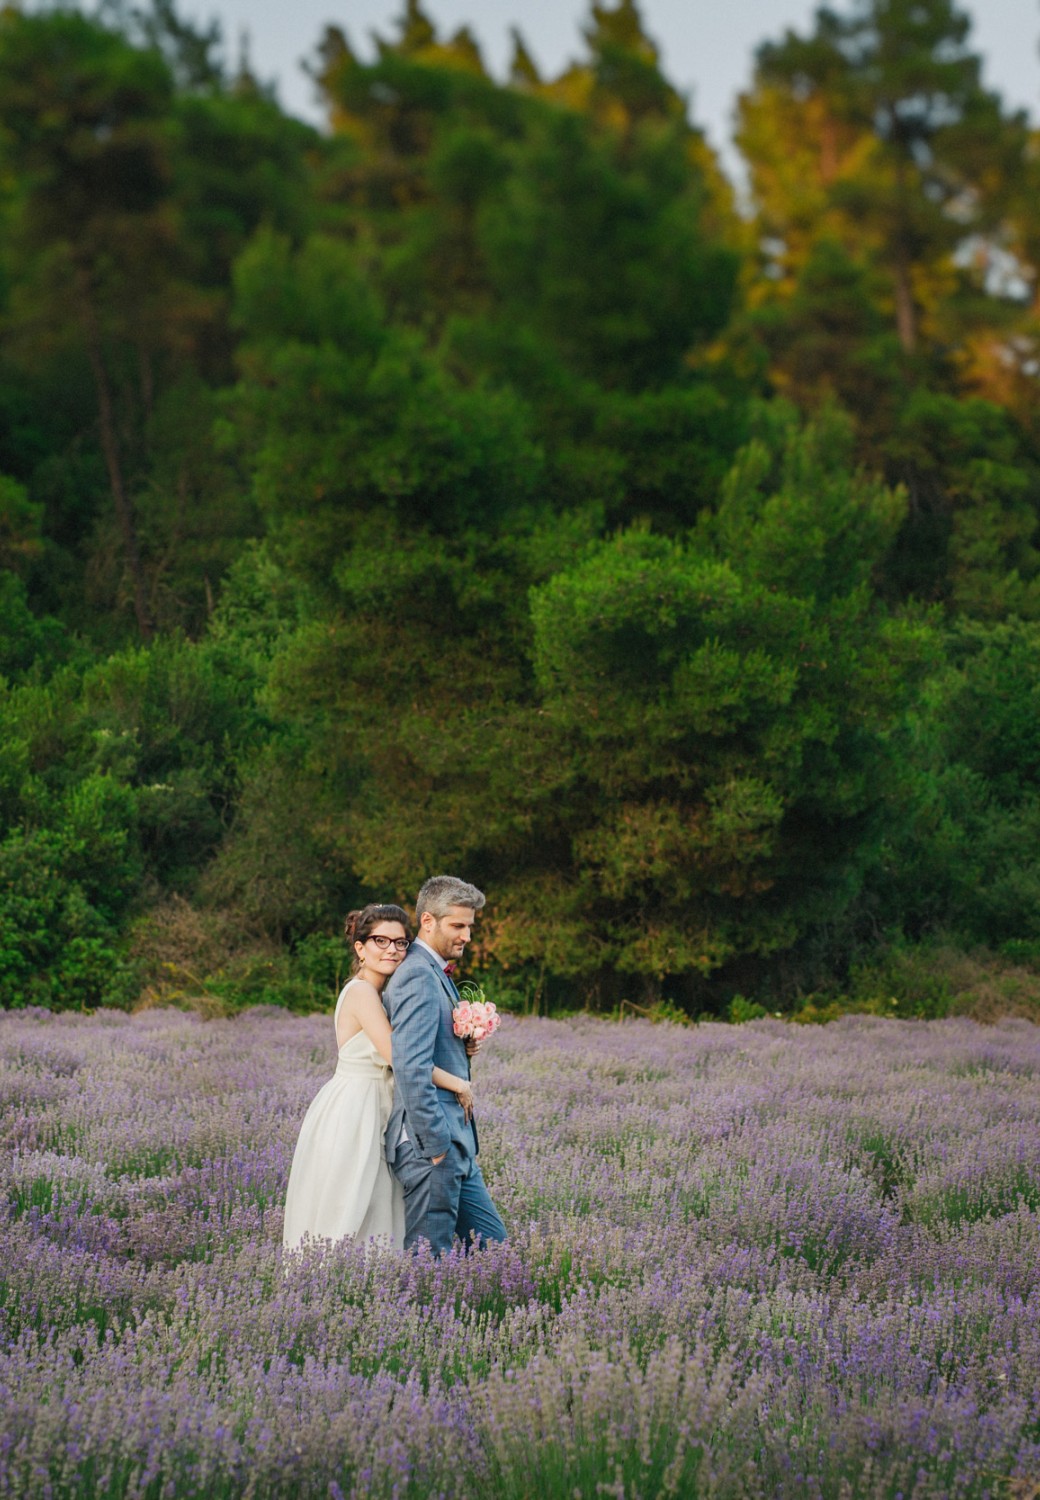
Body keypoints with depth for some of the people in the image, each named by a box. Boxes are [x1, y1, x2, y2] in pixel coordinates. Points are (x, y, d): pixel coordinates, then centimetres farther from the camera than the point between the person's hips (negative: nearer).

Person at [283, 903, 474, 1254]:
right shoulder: (362, 992, -15)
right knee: (347, 1218, -7)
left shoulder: (377, 993, 13)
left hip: (372, 1116, 9)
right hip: (352, 1116, -9)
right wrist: (458, 1084, -14)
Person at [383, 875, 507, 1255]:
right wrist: (436, 1145, -20)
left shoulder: (437, 974, 18)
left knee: (490, 1244, 10)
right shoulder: (418, 976, -15)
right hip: (429, 1143, -10)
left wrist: (464, 1046, 8)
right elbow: (411, 1068, -23)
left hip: (452, 1143, 10)